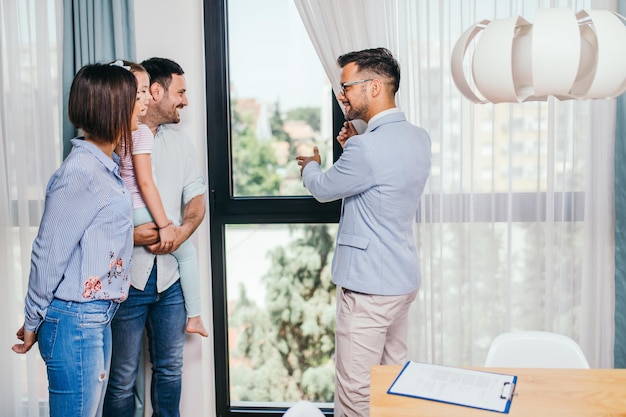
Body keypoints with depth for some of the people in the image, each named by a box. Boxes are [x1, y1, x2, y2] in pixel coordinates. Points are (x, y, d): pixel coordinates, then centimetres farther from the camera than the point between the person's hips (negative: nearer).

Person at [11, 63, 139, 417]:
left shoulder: (107, 164, 8)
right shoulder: (80, 173, -20)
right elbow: (48, 253, -15)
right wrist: (33, 323, -7)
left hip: (98, 317, 9)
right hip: (75, 321, -9)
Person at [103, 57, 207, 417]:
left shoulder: (179, 141, 11)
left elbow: (197, 201, 9)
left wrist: (180, 234, -10)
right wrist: (129, 235, -21)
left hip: (170, 275, 6)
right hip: (126, 278, -5)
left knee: (170, 368, 17)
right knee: (123, 379, 6)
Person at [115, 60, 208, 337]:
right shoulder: (141, 132, -18)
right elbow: (145, 182, -21)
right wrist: (164, 225, -18)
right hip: (139, 211, -7)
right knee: (188, 253, 11)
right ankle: (194, 317, 16)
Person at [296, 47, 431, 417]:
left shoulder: (367, 148, -23)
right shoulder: (419, 138, 5)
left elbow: (323, 189, -5)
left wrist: (310, 165, 16)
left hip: (369, 286, -9)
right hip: (404, 278, 9)